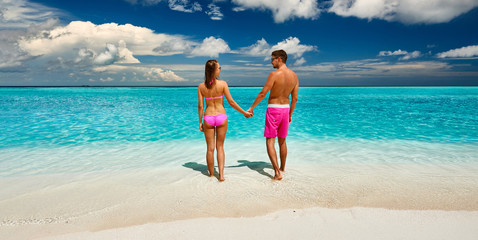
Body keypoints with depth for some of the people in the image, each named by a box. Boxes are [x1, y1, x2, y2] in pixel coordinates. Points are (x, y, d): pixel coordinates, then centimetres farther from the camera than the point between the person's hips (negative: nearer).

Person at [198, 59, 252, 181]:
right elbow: (231, 102, -7)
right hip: (221, 117, -1)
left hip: (208, 118, 1)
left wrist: (200, 122, 7)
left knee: (210, 148, 12)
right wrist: (244, 112, 3)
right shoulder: (222, 84, -8)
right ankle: (221, 174, 6)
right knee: (220, 146, 13)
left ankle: (211, 174, 23)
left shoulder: (201, 86, -3)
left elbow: (200, 106, -2)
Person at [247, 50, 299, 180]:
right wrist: (290, 114, 17)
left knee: (270, 142, 1)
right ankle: (282, 168, 35)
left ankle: (277, 172, -7)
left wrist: (251, 107, -6)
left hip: (273, 110, -6)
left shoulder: (274, 74, -16)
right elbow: (294, 98, 7)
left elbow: (262, 93, -16)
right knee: (282, 141, 20)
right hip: (285, 109, 6)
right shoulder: (294, 75, 3)